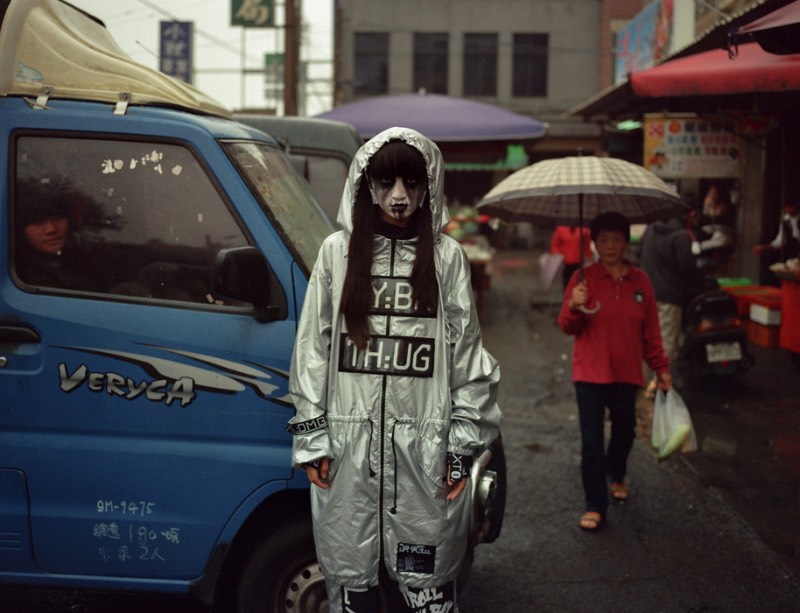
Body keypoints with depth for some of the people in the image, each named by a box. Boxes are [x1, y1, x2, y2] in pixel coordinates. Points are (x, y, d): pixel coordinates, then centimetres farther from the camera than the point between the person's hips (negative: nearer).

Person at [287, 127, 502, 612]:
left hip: (424, 448, -1)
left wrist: (463, 445, 1)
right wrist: (312, 436, 3)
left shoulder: (447, 255, 3)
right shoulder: (337, 252, 5)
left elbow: (467, 355, 4)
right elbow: (312, 349, 7)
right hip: (349, 448, 1)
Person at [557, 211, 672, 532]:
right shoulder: (583, 278, -6)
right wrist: (574, 307, -26)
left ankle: (616, 475, 48)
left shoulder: (640, 280, 2)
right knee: (591, 440, -4)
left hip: (626, 373, 3)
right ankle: (595, 507, 7)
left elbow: (650, 329, 8)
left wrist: (661, 367, 9)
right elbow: (567, 327, -5)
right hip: (590, 372, -3)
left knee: (625, 430, 17)